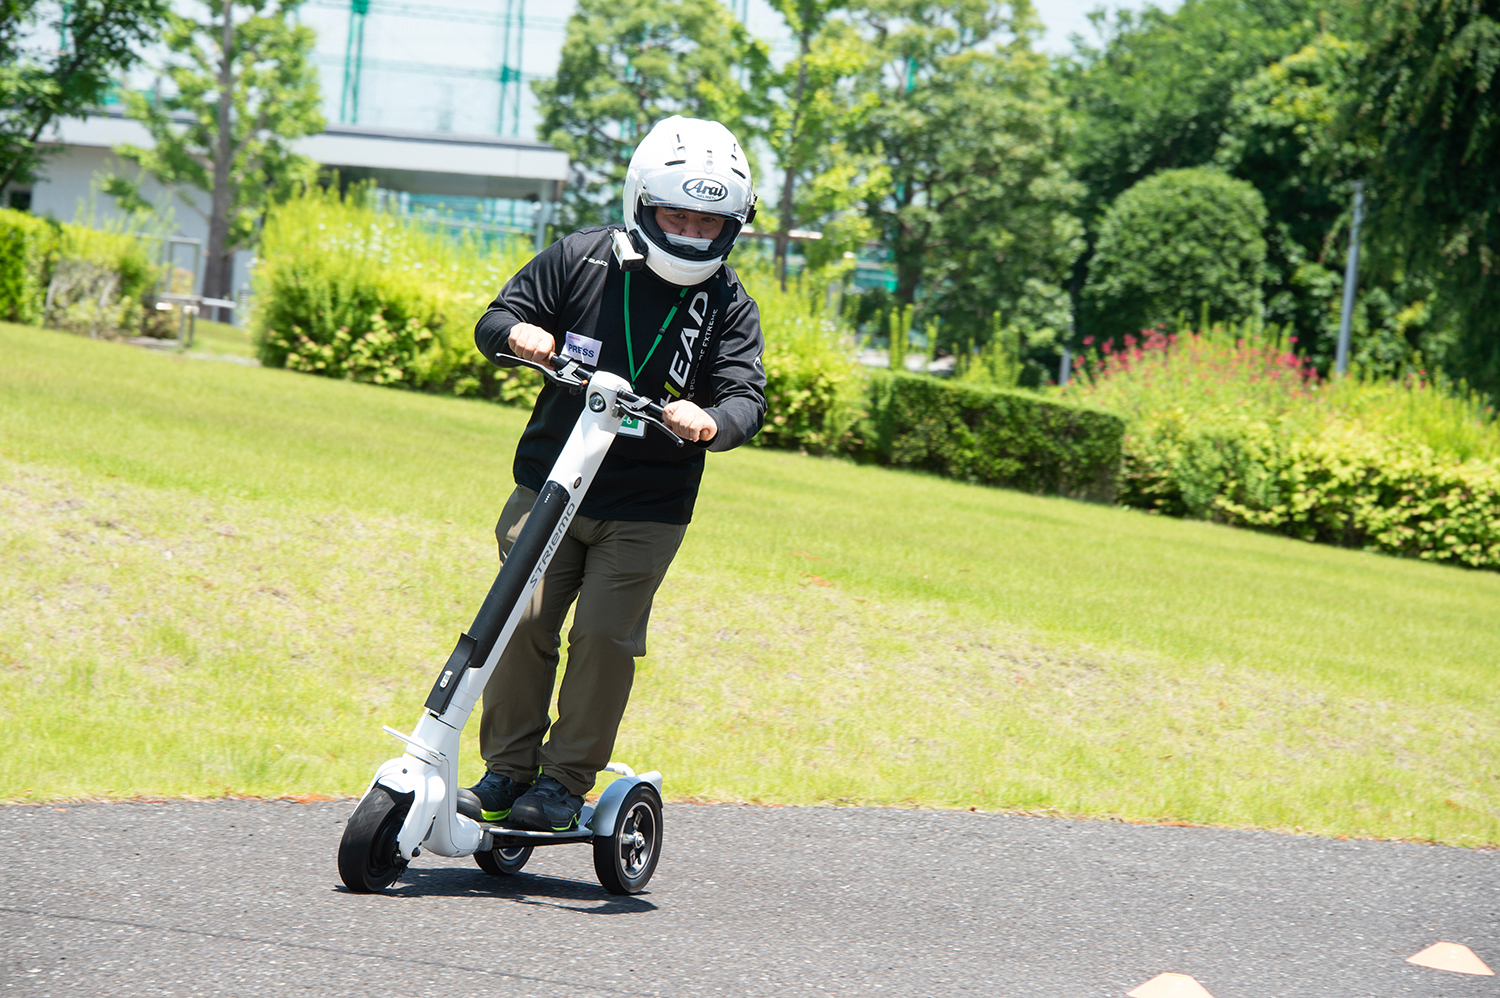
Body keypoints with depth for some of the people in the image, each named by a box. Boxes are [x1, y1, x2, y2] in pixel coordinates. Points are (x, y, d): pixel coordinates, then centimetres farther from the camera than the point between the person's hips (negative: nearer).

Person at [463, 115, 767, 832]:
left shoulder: (728, 306, 0)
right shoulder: (579, 260, 1)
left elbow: (746, 396, -8)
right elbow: (496, 320, 5)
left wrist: (710, 421, -32)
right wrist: (517, 331, -20)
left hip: (646, 511, -1)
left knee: (604, 634, -7)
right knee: (523, 618, -7)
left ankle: (565, 780, 5)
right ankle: (506, 767, 8)